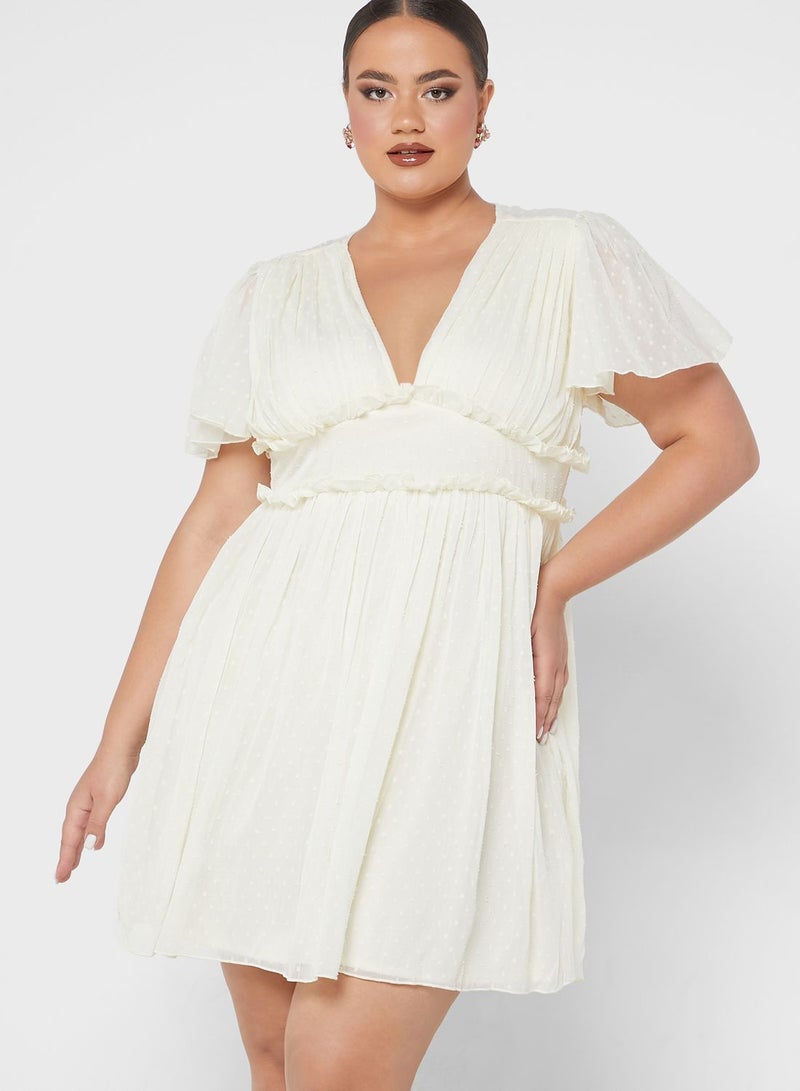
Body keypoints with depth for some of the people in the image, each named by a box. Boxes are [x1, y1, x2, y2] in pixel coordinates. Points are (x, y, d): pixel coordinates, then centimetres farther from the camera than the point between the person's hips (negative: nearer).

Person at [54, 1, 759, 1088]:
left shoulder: (573, 258, 8)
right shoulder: (276, 295, 13)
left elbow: (719, 443, 9)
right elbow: (215, 516, 12)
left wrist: (554, 582, -2)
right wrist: (122, 736, 9)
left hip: (458, 677, -3)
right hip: (275, 681, 3)